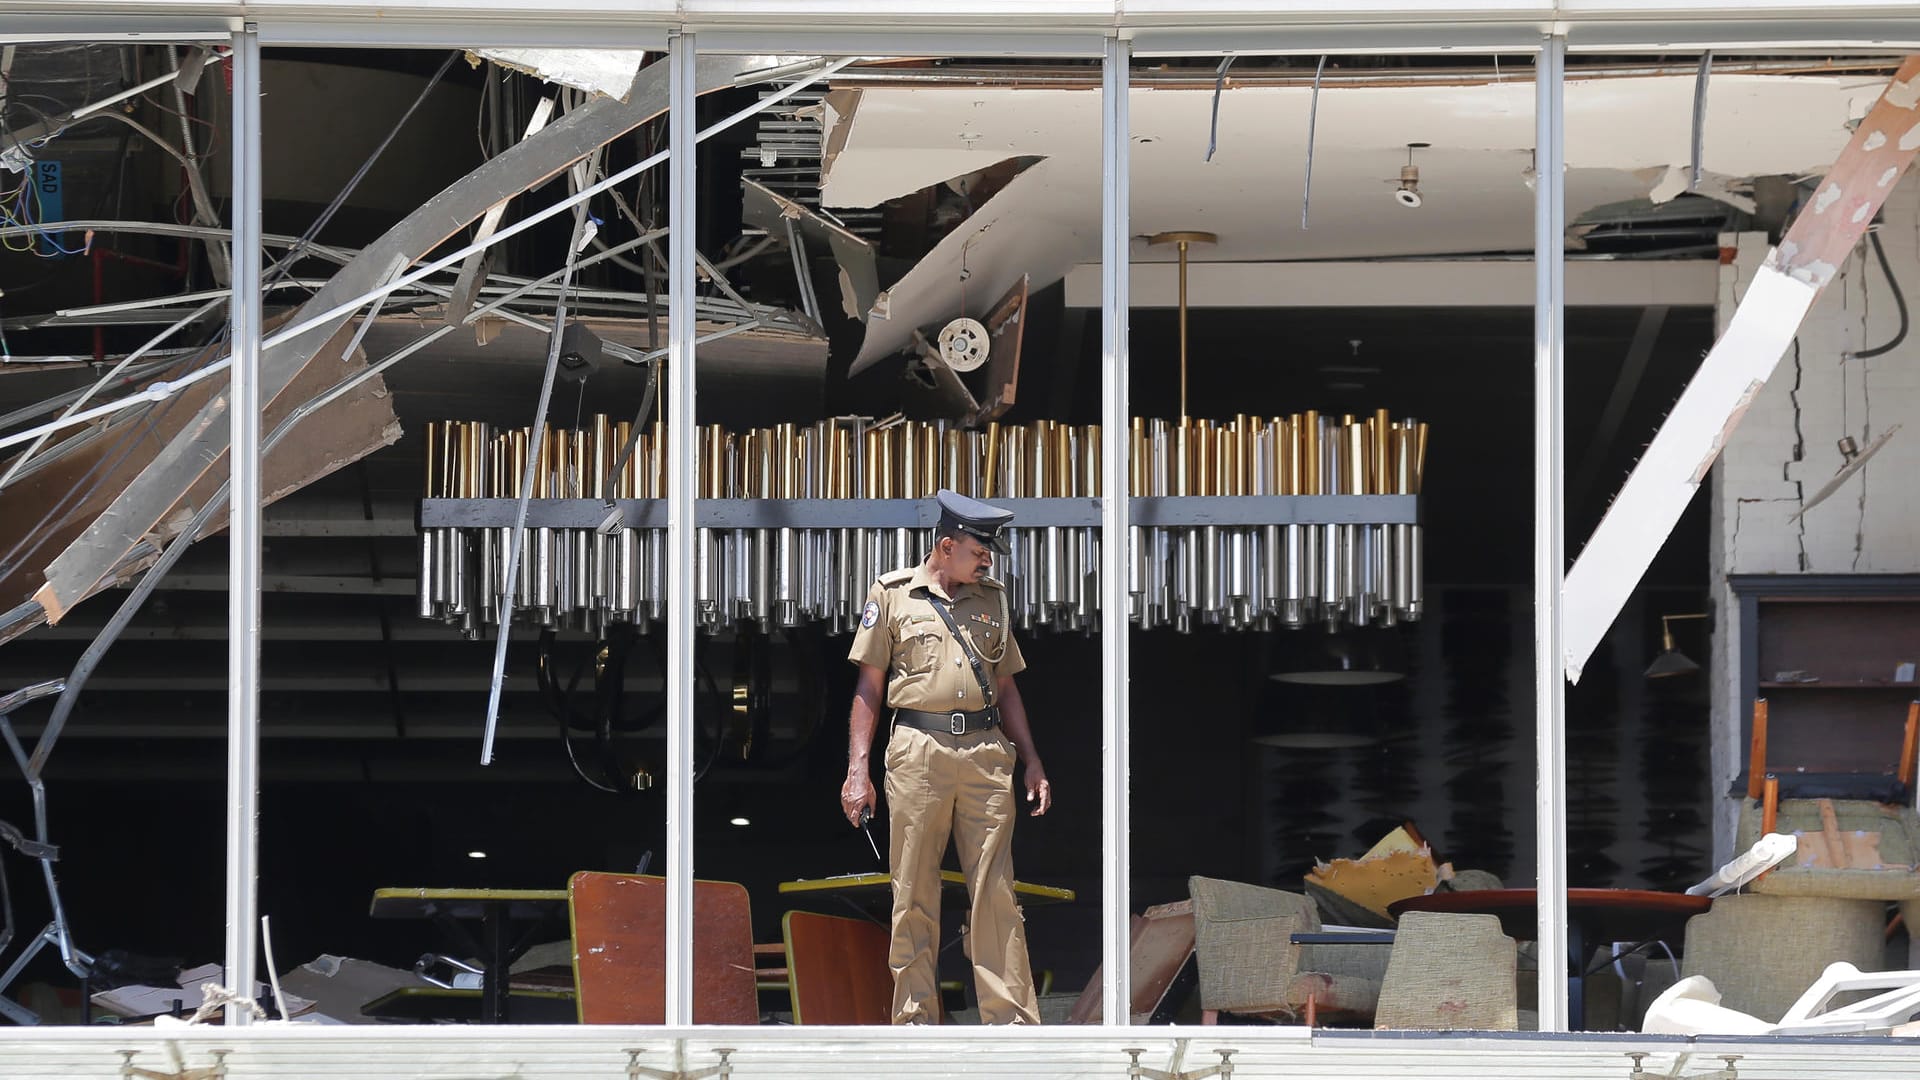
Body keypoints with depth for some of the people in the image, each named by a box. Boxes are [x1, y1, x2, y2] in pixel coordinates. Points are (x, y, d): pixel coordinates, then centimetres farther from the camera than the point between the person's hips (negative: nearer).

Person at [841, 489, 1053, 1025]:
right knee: (914, 897, 0)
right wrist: (858, 770, -2)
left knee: (996, 895, -2)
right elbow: (869, 685, 5)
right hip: (919, 753, -3)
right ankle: (914, 1020, 6)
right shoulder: (892, 594, 6)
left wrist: (1033, 764, 15)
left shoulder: (991, 598, 16)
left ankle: (1013, 1021, -3)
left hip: (987, 753, 3)